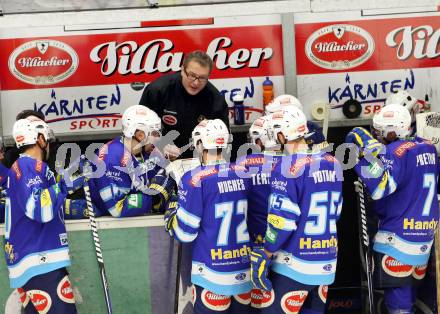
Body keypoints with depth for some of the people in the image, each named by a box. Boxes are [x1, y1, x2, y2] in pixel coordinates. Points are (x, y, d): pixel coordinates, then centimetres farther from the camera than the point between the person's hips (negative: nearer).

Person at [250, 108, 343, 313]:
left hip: (294, 264, -7)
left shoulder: (289, 167, -16)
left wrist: (264, 256, -8)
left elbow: (282, 222, -17)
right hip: (326, 262, 7)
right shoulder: (333, 163, 6)